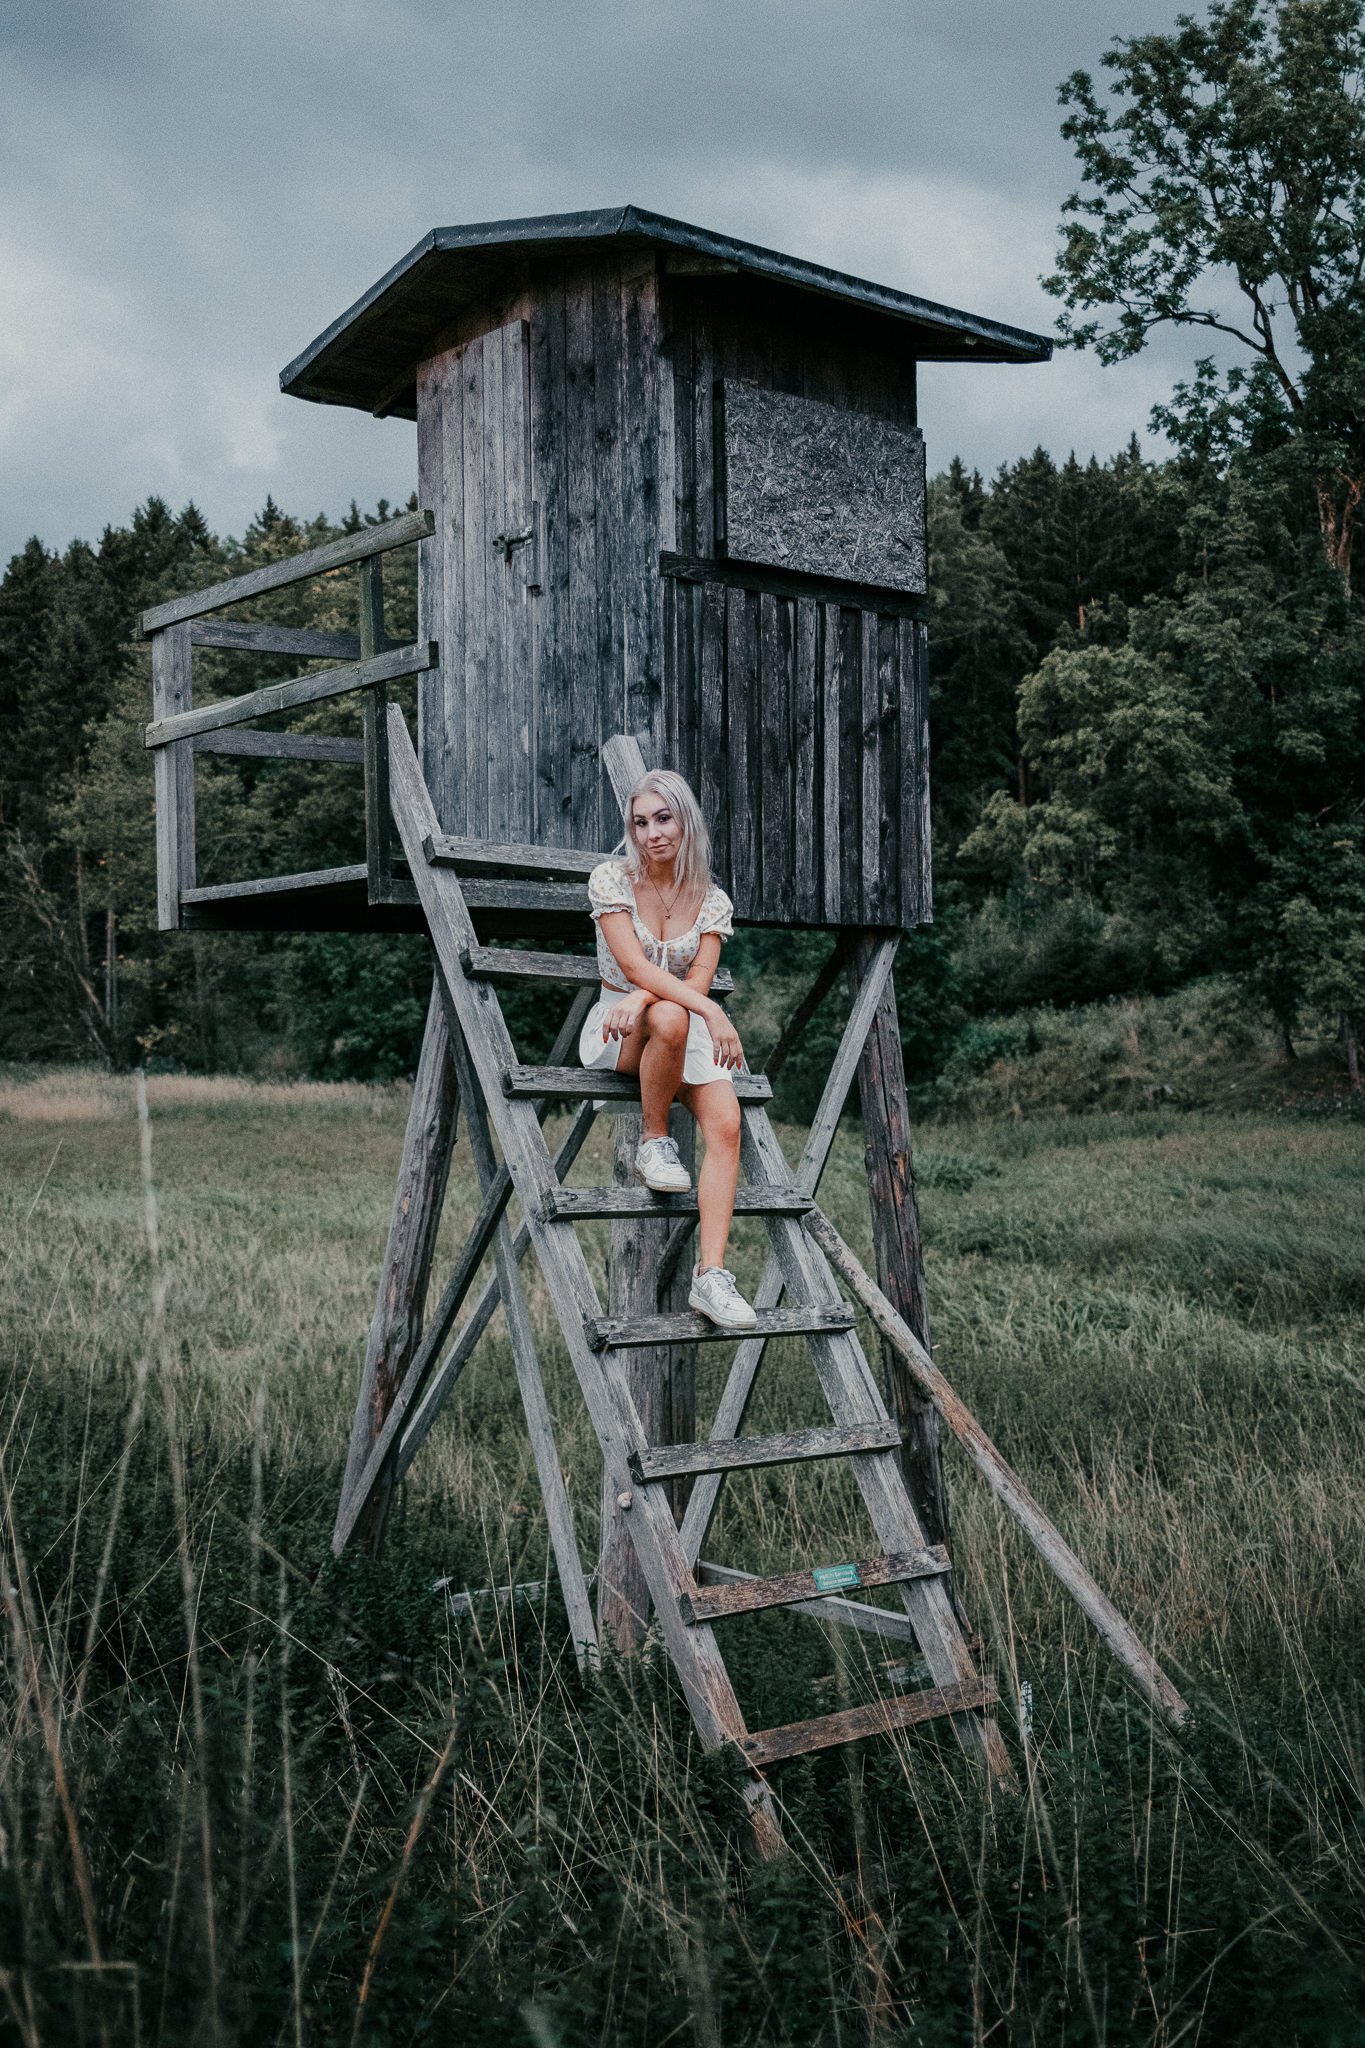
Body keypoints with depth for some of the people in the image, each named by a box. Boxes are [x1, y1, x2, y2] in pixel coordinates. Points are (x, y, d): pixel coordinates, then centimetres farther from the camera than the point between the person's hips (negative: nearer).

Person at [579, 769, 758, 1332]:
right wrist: (710, 1011, -29)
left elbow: (698, 980, -7)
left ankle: (711, 1275, -31)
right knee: (670, 1018, -40)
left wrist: (642, 997, -27)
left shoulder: (712, 901, 3)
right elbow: (634, 966, -18)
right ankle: (654, 1143, -16)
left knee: (726, 1121, -25)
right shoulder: (610, 879, -7)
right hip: (616, 1030, -3)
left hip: (686, 1024, 3)